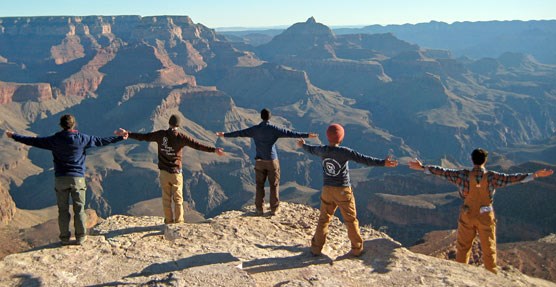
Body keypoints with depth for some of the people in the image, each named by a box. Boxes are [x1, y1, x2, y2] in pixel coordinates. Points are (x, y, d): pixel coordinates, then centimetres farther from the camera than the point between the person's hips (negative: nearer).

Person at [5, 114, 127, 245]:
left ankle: (65, 237, 16)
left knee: (63, 210, 10)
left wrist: (14, 136, 20)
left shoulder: (54, 140, -3)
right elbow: (101, 141, 3)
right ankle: (80, 237, 15)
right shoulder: (82, 139, -5)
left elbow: (33, 141, 6)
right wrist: (119, 137, 15)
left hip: (60, 179, 1)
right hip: (78, 178, -1)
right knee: (79, 209, 8)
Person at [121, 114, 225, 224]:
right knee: (178, 199, 7)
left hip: (164, 172, 2)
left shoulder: (160, 134, -3)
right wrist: (214, 150, -18)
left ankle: (169, 222, 16)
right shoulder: (181, 137, -10)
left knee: (166, 198, 11)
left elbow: (143, 137, 3)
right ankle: (178, 222, 9)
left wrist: (128, 134, 15)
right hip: (176, 172, -2)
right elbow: (197, 145, -17)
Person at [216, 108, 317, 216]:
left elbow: (239, 133, 8)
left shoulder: (255, 129, -1)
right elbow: (290, 133, -12)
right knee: (274, 185, 8)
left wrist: (224, 134, 21)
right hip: (272, 160, -2)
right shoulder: (274, 129, -9)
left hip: (259, 161, 2)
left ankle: (260, 209, 11)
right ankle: (274, 209, 11)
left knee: (259, 185, 10)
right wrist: (307, 135, -9)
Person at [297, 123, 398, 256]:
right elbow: (363, 159, -22)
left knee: (323, 218, 15)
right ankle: (357, 248, 17)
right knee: (351, 220, 9)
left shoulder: (322, 150, -1)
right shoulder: (344, 152, -17)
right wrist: (382, 163, -22)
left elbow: (311, 149, 20)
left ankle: (316, 247, 19)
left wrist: (303, 145, 43)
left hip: (327, 190, 4)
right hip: (343, 190, -4)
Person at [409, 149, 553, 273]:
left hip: (467, 216, 1)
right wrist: (534, 175, -9)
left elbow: (442, 172, -7)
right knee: (489, 249, 13)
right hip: (486, 217, -1)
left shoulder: (462, 175, -10)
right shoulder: (492, 177, -12)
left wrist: (422, 168, 0)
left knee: (463, 247, 15)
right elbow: (511, 178, -13)